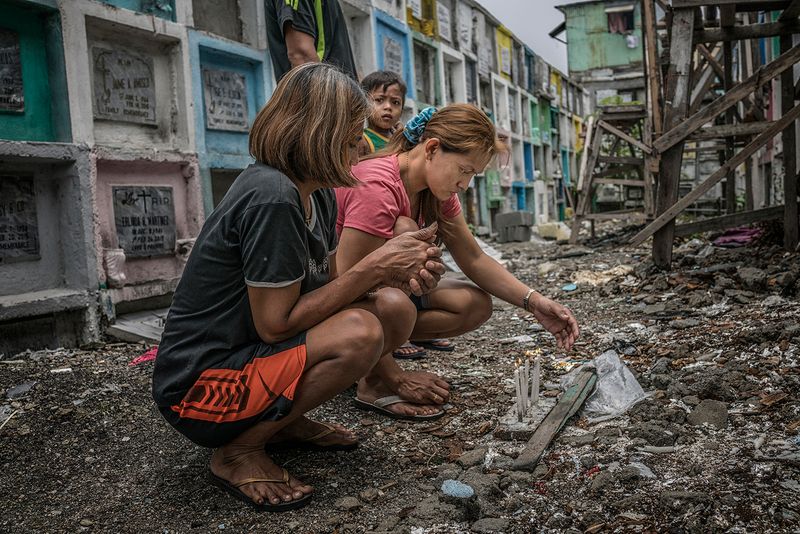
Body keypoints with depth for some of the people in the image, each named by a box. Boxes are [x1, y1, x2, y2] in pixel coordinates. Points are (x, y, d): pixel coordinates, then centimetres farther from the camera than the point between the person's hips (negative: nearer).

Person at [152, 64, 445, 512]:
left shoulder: (318, 194, 3)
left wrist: (394, 273, -12)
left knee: (395, 308, -3)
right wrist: (373, 268, -21)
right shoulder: (271, 197, -25)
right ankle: (238, 451, -9)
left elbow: (326, 288, 6)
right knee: (359, 331, -30)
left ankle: (284, 421, 10)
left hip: (256, 350, 9)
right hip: (198, 386, -9)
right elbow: (275, 324, -24)